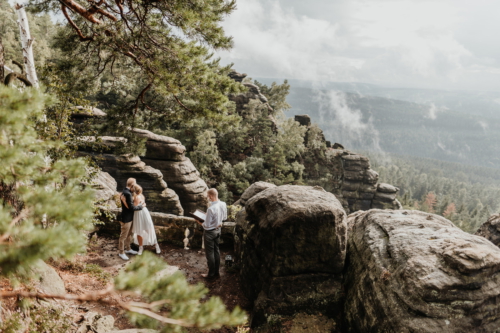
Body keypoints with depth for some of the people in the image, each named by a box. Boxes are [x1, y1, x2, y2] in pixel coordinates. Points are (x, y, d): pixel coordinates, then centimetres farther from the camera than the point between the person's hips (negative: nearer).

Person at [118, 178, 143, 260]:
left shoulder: (127, 192, 5)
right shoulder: (127, 194, -27)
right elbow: (131, 207, -24)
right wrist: (141, 206, -10)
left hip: (129, 218, 10)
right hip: (126, 219, -10)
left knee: (129, 234, 22)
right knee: (123, 236, 5)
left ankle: (128, 249, 37)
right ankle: (121, 252, 19)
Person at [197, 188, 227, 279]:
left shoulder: (211, 209, -30)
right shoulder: (223, 204, -8)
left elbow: (207, 225, -23)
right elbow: (224, 217, 7)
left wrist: (201, 223, -6)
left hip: (210, 232, -7)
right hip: (218, 229, 8)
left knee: (210, 253, 8)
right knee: (216, 250, 19)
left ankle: (211, 274, 21)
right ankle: (216, 272, 30)